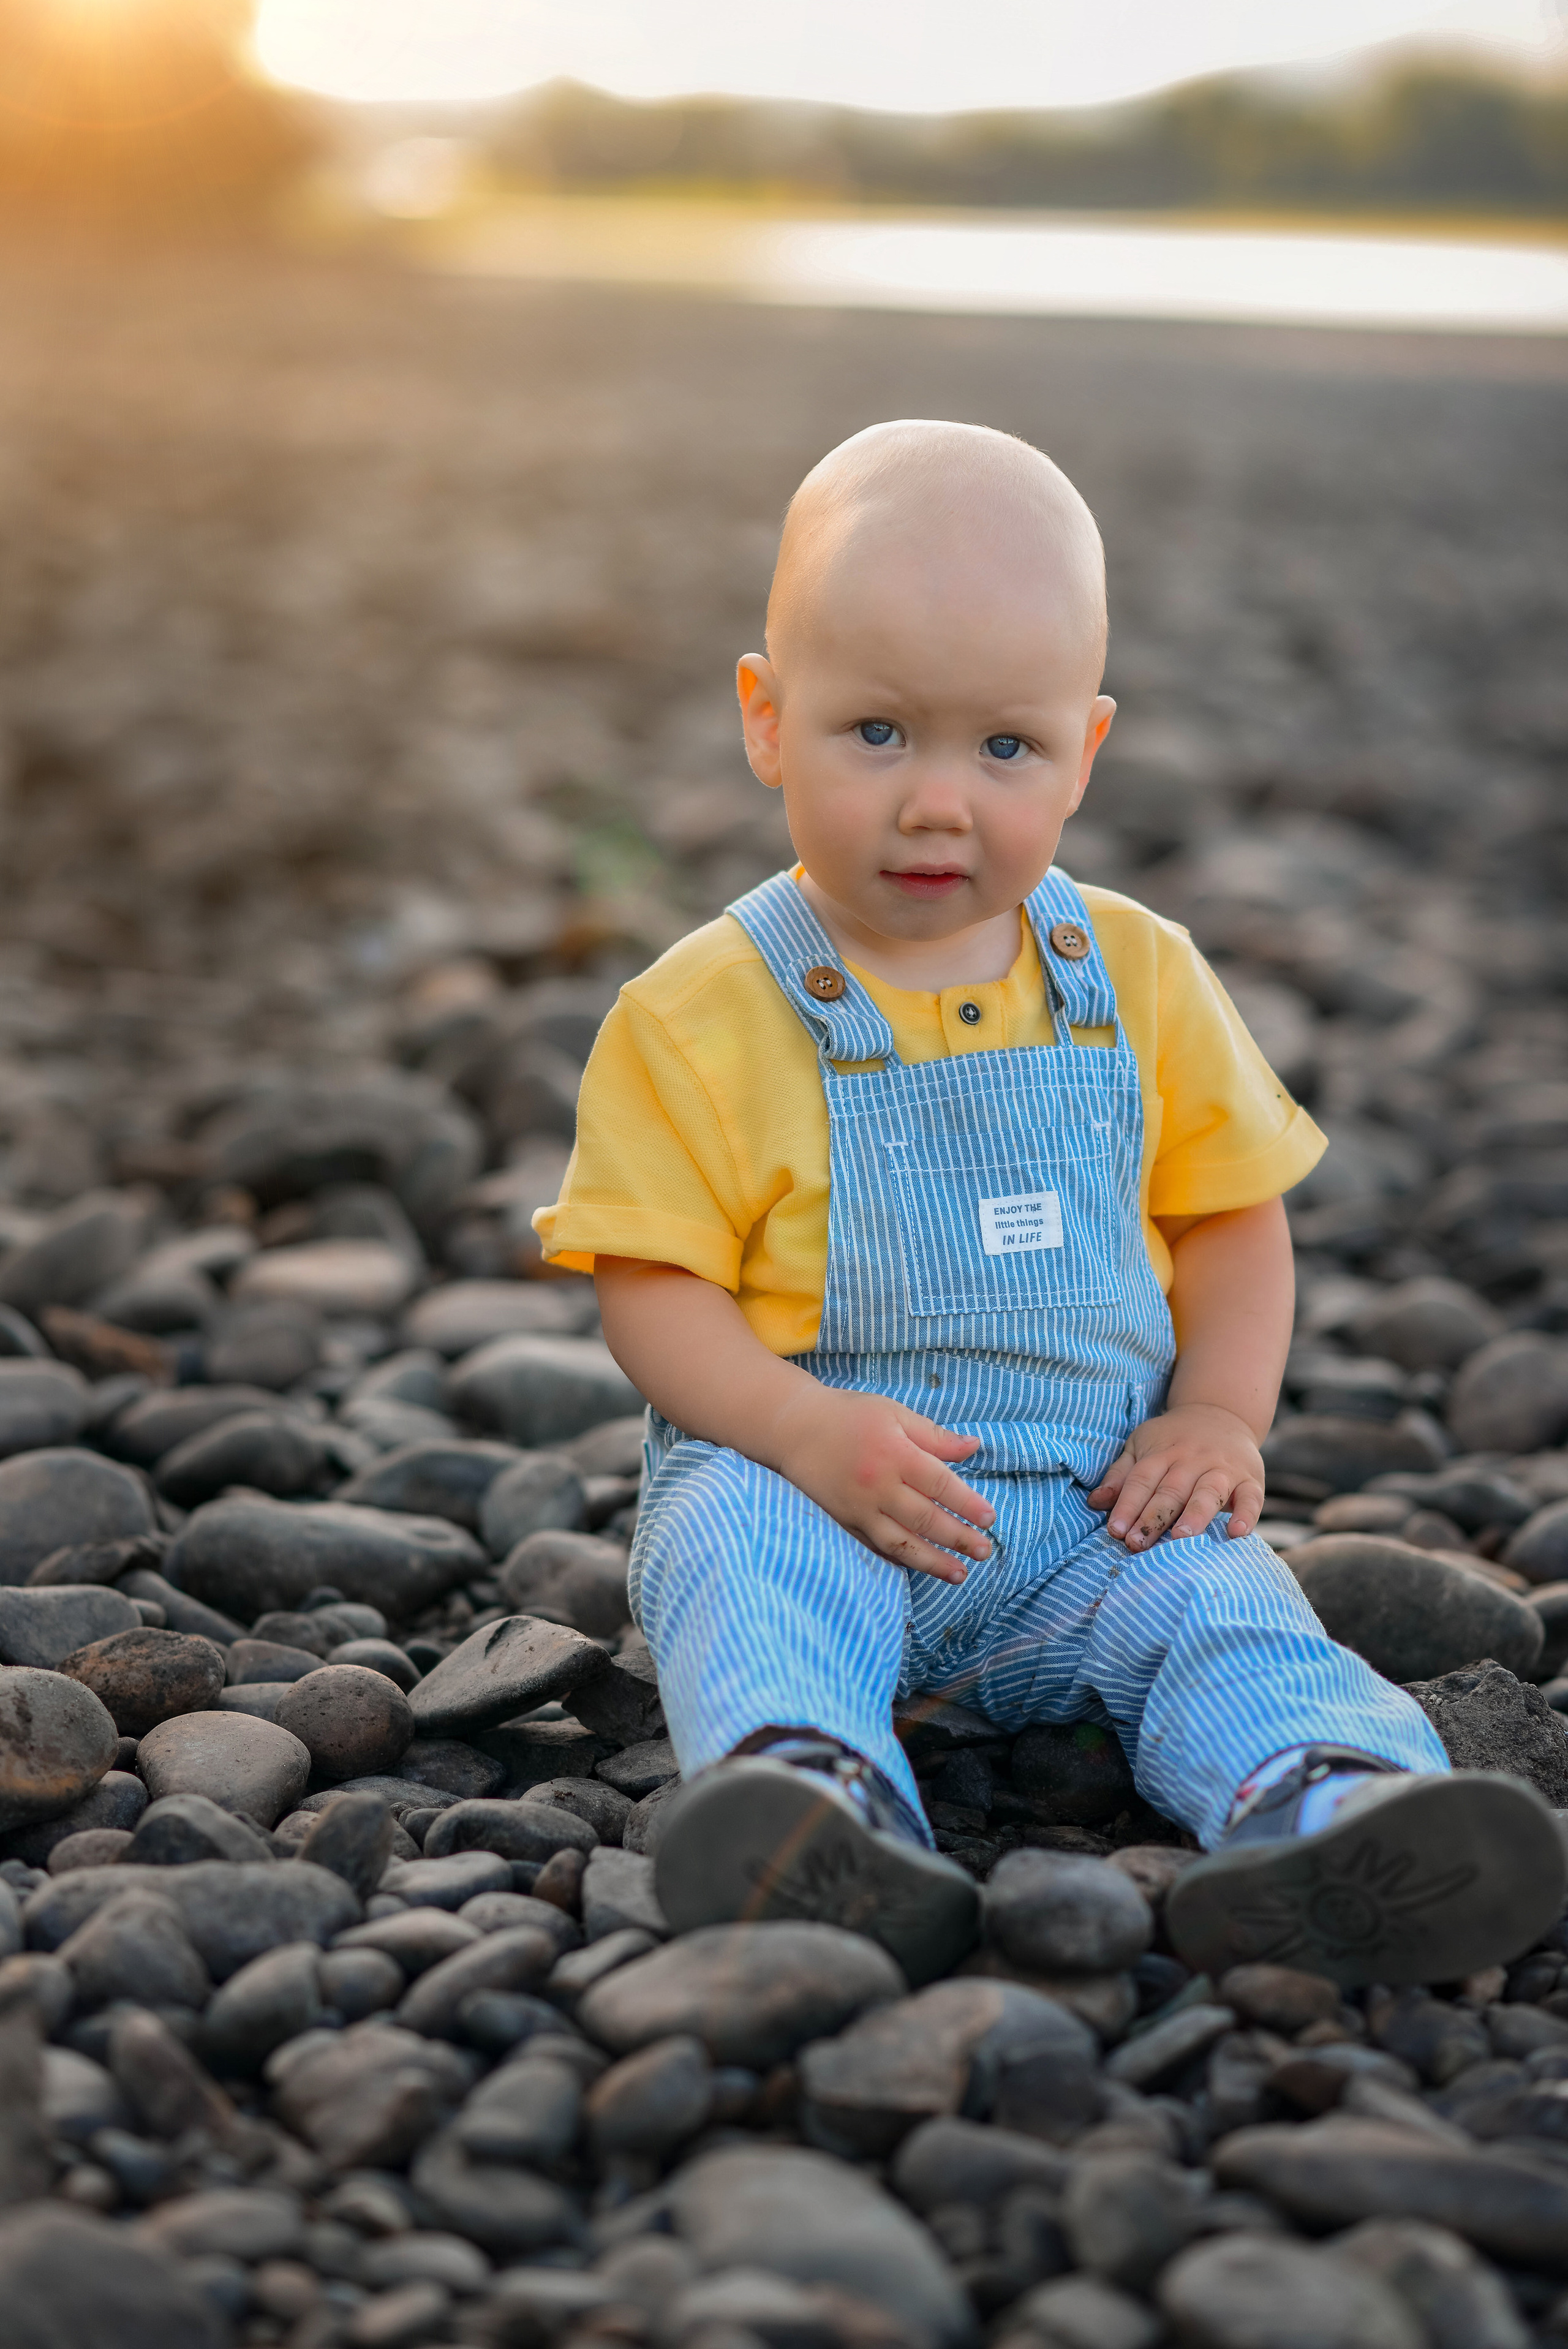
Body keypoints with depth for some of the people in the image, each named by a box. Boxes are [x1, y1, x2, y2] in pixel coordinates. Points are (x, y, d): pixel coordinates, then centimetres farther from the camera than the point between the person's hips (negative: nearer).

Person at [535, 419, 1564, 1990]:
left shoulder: (1139, 980, 7)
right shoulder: (699, 1016, -3)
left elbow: (1231, 1215, 14)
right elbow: (654, 1288, -5)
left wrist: (1218, 1413, -4)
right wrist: (802, 1426, -22)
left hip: (1091, 1507, 3)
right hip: (796, 1475, -2)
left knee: (1223, 1604, -24)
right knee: (742, 1565, -33)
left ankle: (1319, 1812, -48)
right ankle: (808, 1792, -56)